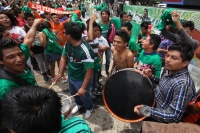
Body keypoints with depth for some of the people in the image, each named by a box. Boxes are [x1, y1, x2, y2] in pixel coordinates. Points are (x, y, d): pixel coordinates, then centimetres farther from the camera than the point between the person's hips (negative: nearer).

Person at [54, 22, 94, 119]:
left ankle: (89, 108, 51)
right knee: (73, 93, 29)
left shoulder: (85, 51, -36)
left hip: (81, 79, -7)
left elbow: (89, 71, -30)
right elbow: (64, 57, 3)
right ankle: (79, 104, 62)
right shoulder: (68, 44, -12)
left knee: (83, 96, 18)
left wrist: (83, 87, -25)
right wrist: (60, 73, -4)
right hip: (70, 76, 7)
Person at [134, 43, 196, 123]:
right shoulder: (170, 71, -7)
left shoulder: (183, 84, -32)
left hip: (160, 120, -7)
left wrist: (146, 110, -41)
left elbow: (175, 116, -31)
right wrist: (152, 77, -4)